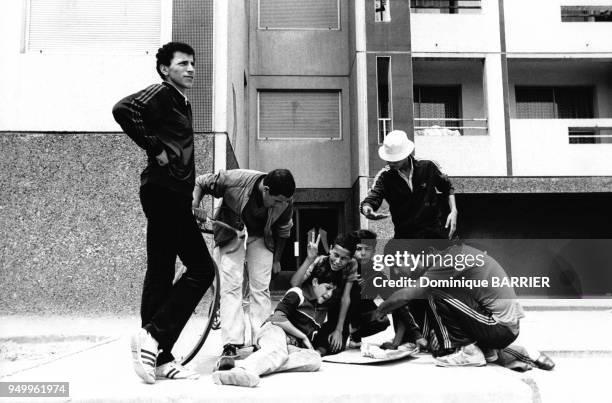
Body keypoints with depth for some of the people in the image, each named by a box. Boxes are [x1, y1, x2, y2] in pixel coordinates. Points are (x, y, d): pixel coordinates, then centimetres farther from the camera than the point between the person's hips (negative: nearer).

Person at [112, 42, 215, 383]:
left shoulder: (183, 104, 24)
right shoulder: (161, 94, -4)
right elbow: (123, 109, -22)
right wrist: (155, 149, -17)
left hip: (173, 196, 9)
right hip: (164, 192, -9)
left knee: (161, 274, 7)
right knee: (202, 269, -12)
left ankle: (159, 357, 10)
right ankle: (153, 335, -9)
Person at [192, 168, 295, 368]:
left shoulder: (285, 201, -23)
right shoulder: (235, 180, -35)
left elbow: (283, 231, -2)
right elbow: (200, 183, -19)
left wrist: (276, 259, 6)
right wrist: (194, 208, -35)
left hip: (260, 235, 2)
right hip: (231, 230, -2)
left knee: (260, 288, -6)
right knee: (230, 285, -14)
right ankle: (231, 346, -17)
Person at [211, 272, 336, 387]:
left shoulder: (321, 310, 25)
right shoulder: (297, 294, 1)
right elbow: (278, 317, -11)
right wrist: (303, 336, -6)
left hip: (292, 346, 5)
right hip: (274, 330, -5)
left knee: (315, 359, -30)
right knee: (278, 352, -41)